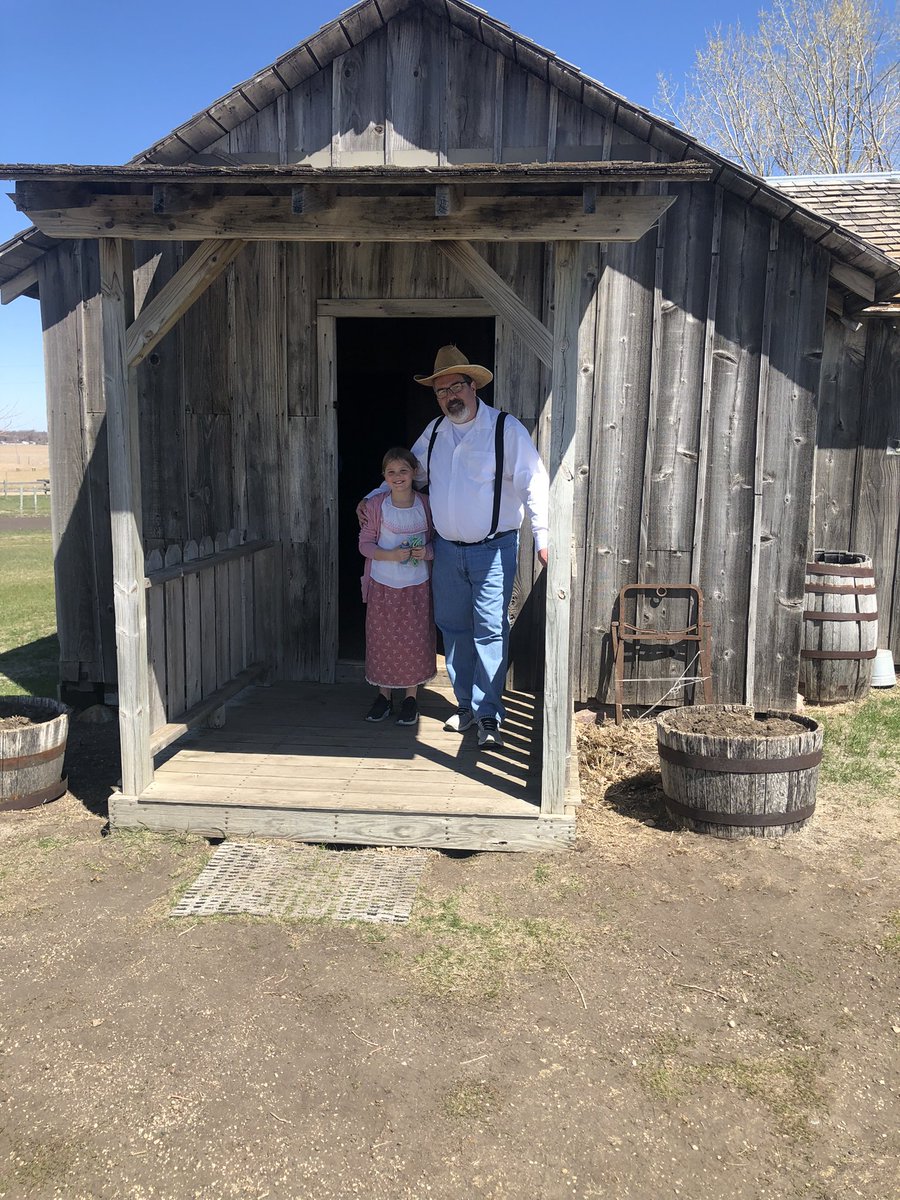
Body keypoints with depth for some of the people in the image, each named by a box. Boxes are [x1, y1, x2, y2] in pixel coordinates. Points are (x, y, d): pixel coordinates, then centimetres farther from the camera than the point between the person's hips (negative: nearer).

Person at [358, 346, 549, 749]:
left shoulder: (506, 428, -8)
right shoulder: (433, 432, 8)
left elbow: (533, 483, -13)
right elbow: (407, 473, 23)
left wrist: (543, 538, -21)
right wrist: (371, 500, 14)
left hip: (493, 549, -5)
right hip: (447, 549, 5)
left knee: (490, 631, -6)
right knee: (453, 628, 11)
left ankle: (488, 715, 2)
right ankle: (465, 705, 24)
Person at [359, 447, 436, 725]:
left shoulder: (426, 505, -2)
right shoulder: (375, 505, -5)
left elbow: (437, 542, 6)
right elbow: (365, 544, -2)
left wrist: (427, 552, -17)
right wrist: (390, 555, -18)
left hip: (417, 586, 0)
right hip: (383, 585, 0)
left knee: (415, 639, 4)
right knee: (382, 639, 6)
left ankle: (411, 698, 20)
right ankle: (384, 695, 23)